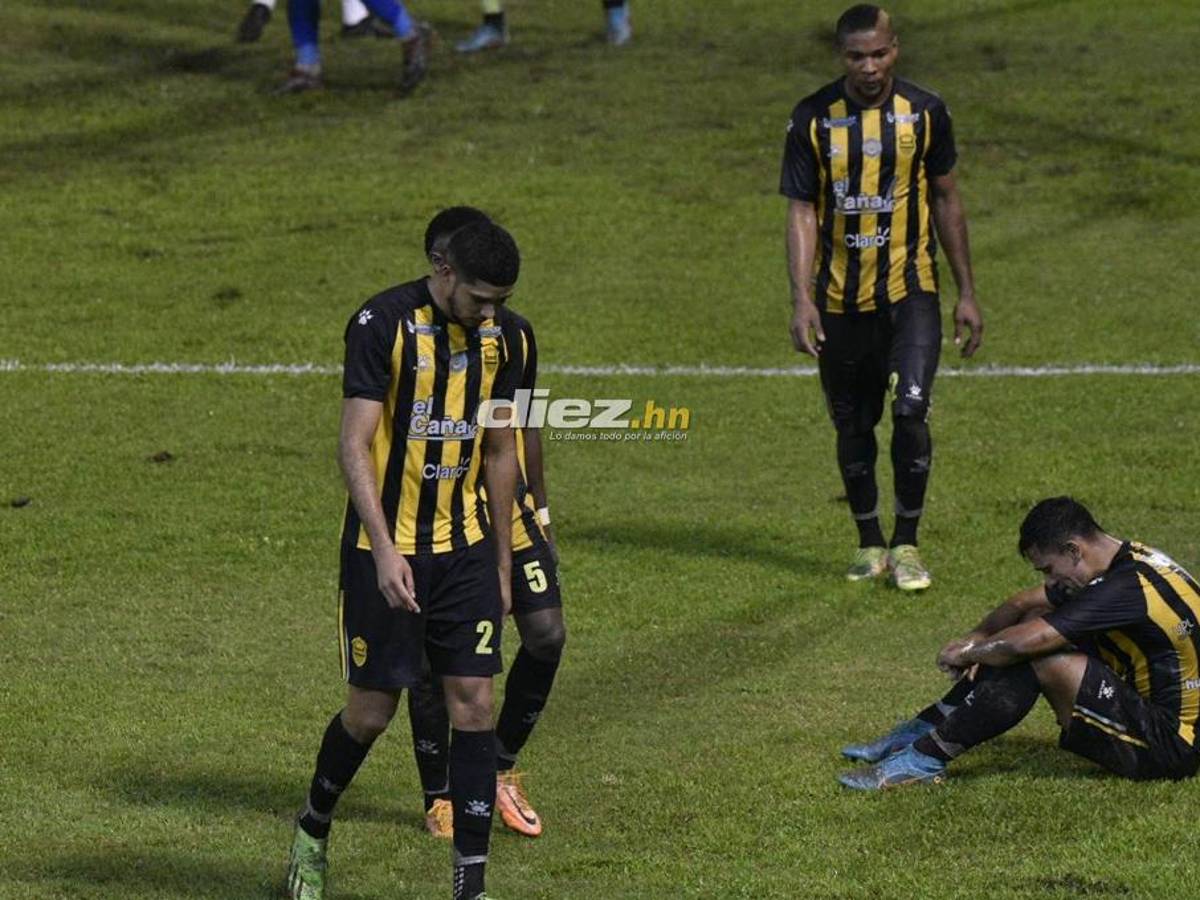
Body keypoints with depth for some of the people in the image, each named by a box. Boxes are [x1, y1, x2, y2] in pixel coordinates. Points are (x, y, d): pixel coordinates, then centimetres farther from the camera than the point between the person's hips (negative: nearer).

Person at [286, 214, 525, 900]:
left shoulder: (504, 337, 3)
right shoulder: (383, 324, -14)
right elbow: (354, 446, -17)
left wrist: (503, 566, 15)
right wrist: (385, 551, -26)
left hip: (465, 548, 4)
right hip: (385, 550, -4)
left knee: (474, 704, -4)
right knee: (372, 711, 2)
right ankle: (313, 831, 31)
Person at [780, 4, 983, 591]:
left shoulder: (924, 113, 0)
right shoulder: (813, 119, -3)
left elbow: (946, 201, 9)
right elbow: (802, 212, -3)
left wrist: (966, 293, 9)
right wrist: (801, 299, -13)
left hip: (910, 291, -1)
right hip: (840, 298, 1)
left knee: (911, 412, -15)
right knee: (853, 426, 9)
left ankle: (906, 544, -2)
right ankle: (870, 545, 24)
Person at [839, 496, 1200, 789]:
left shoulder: (1127, 588, -25)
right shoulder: (1128, 560, 6)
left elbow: (1022, 644, -27)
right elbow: (1026, 603, 19)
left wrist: (967, 654, -9)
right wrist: (978, 638, 5)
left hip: (1168, 748, -10)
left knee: (1044, 660, -24)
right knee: (1038, 621, 10)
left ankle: (925, 758, -15)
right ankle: (924, 729, 10)